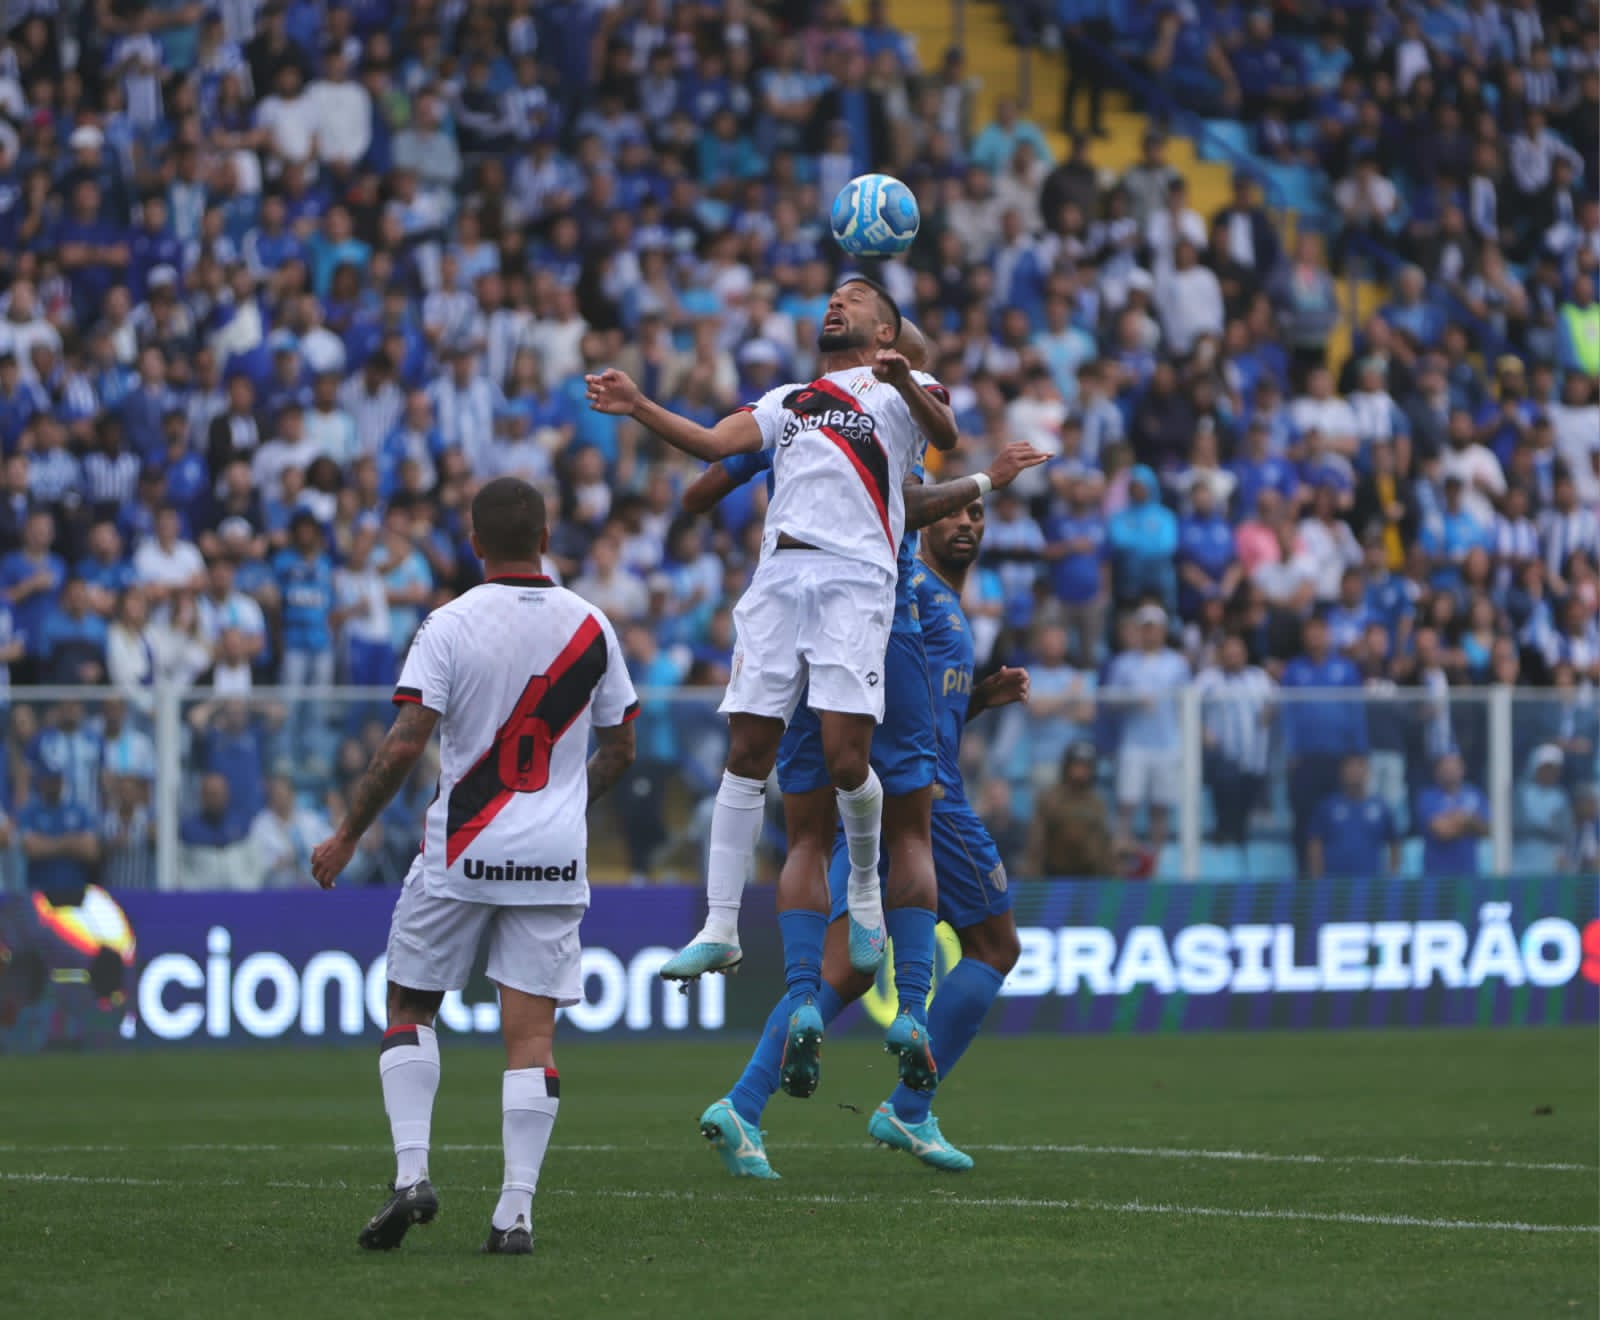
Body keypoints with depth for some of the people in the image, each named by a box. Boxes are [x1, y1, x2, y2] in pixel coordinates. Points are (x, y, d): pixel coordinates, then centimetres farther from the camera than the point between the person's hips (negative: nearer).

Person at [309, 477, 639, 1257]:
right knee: (531, 1031, 1)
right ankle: (516, 1212, -6)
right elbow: (620, 749, 12)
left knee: (409, 1007, 14)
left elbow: (404, 745, -15)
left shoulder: (450, 625, -8)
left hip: (461, 853, -2)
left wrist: (347, 835, -5)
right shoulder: (590, 626, 4)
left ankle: (411, 1172, -1)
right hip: (554, 857, 2)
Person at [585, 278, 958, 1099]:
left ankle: (865, 887, 13)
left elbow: (945, 435, -7)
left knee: (845, 758, -14)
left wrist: (907, 385, -27)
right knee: (746, 752, -3)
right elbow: (715, 444, 16)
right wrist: (639, 409, 1)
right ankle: (721, 926, -3)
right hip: (779, 576, 5)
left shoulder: (898, 391, 14)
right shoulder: (788, 400, 29)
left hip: (856, 578, -4)